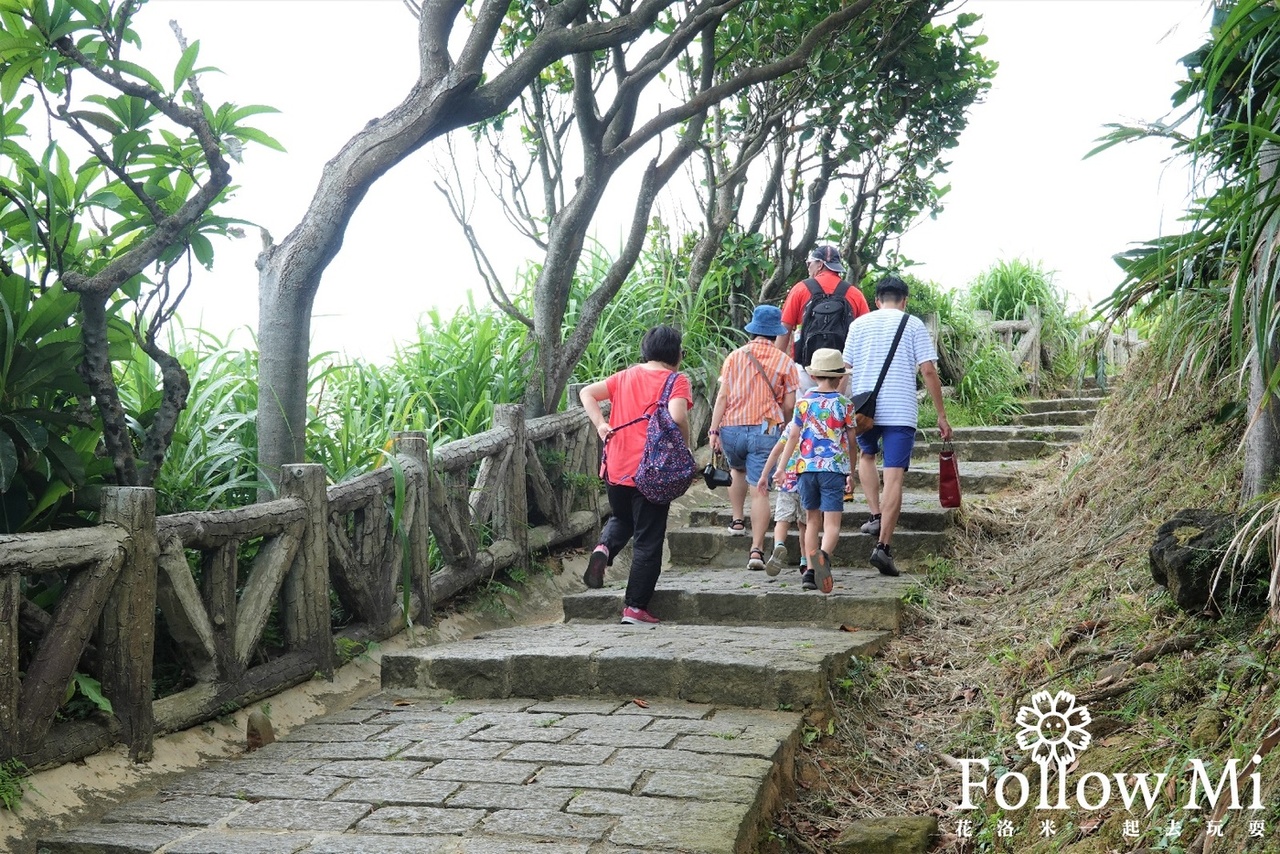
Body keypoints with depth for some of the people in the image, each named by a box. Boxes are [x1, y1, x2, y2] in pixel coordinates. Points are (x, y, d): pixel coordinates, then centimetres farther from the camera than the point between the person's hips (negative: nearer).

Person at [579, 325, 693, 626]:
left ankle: (604, 548, -1)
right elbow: (677, 417, -22)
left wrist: (601, 425, 2)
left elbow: (587, 393, 7)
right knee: (648, 540, 6)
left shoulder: (624, 377, 11)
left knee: (621, 519, 29)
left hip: (615, 469, 5)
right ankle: (635, 607, 8)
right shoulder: (676, 381, -5)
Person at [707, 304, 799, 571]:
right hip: (766, 429, -1)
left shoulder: (734, 356, 5)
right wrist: (783, 427, 21)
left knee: (737, 470, 32)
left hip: (732, 428, 2)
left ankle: (737, 520, 30)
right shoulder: (784, 362, 4)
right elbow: (789, 405, 2)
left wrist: (714, 430, -2)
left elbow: (722, 396, -1)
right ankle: (757, 549, -10)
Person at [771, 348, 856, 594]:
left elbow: (793, 436, 7)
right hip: (835, 468, -3)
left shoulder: (804, 401, 6)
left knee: (812, 520, 13)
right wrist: (850, 472, 17)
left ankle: (811, 571, 9)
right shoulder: (844, 403, 1)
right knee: (832, 522, -6)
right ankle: (824, 555, -35)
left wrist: (782, 467, 14)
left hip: (806, 467, 3)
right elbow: (851, 441, 7)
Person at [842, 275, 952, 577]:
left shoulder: (859, 324, 10)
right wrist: (941, 416, 1)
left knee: (866, 454, 29)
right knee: (894, 475, -4)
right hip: (901, 411, -2)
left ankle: (876, 516, 13)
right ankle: (883, 545, -11)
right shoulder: (913, 325, 3)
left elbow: (845, 370, 8)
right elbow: (928, 371, -3)